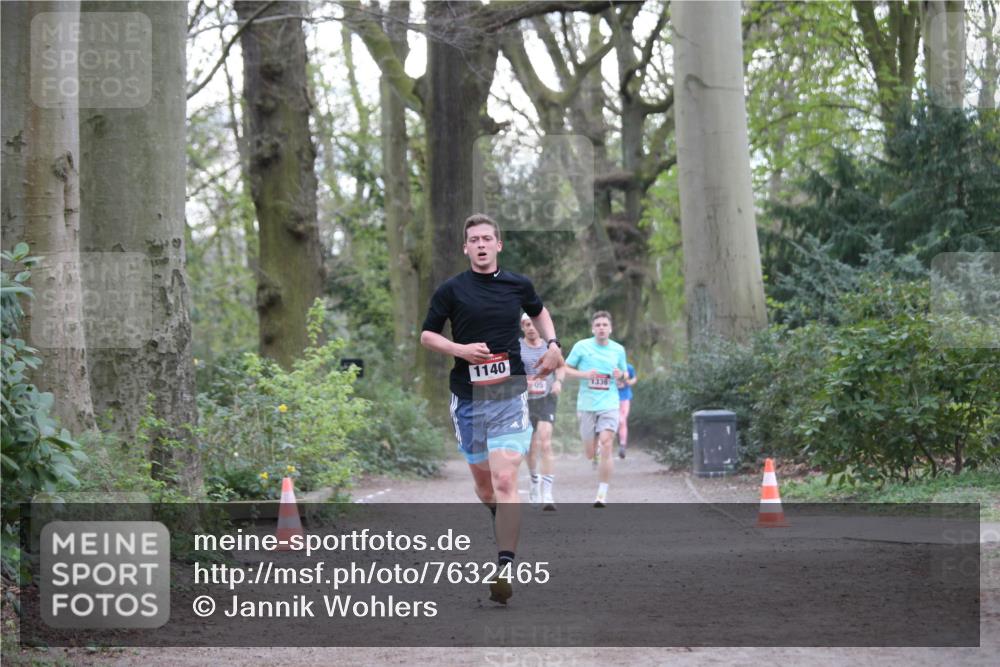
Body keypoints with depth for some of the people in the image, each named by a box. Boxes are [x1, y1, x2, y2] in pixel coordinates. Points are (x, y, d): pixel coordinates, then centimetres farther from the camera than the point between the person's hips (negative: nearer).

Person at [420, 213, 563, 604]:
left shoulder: (518, 285, 5)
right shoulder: (451, 290, -1)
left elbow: (539, 312, 27)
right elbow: (426, 336, 5)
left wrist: (552, 345, 11)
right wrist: (460, 349, -12)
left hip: (509, 395, -1)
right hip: (467, 396, 1)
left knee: (504, 480, -15)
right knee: (482, 481, 12)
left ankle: (506, 569, -21)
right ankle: (503, 524, 45)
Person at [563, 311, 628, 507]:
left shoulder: (618, 349, 6)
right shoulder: (582, 346, 0)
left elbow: (625, 373, 18)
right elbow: (566, 369, 5)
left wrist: (620, 375, -6)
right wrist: (584, 374, -13)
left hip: (609, 404, 0)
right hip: (586, 405, 0)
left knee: (606, 447, -17)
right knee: (590, 454, 6)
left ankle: (602, 494, -10)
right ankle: (596, 445, 46)